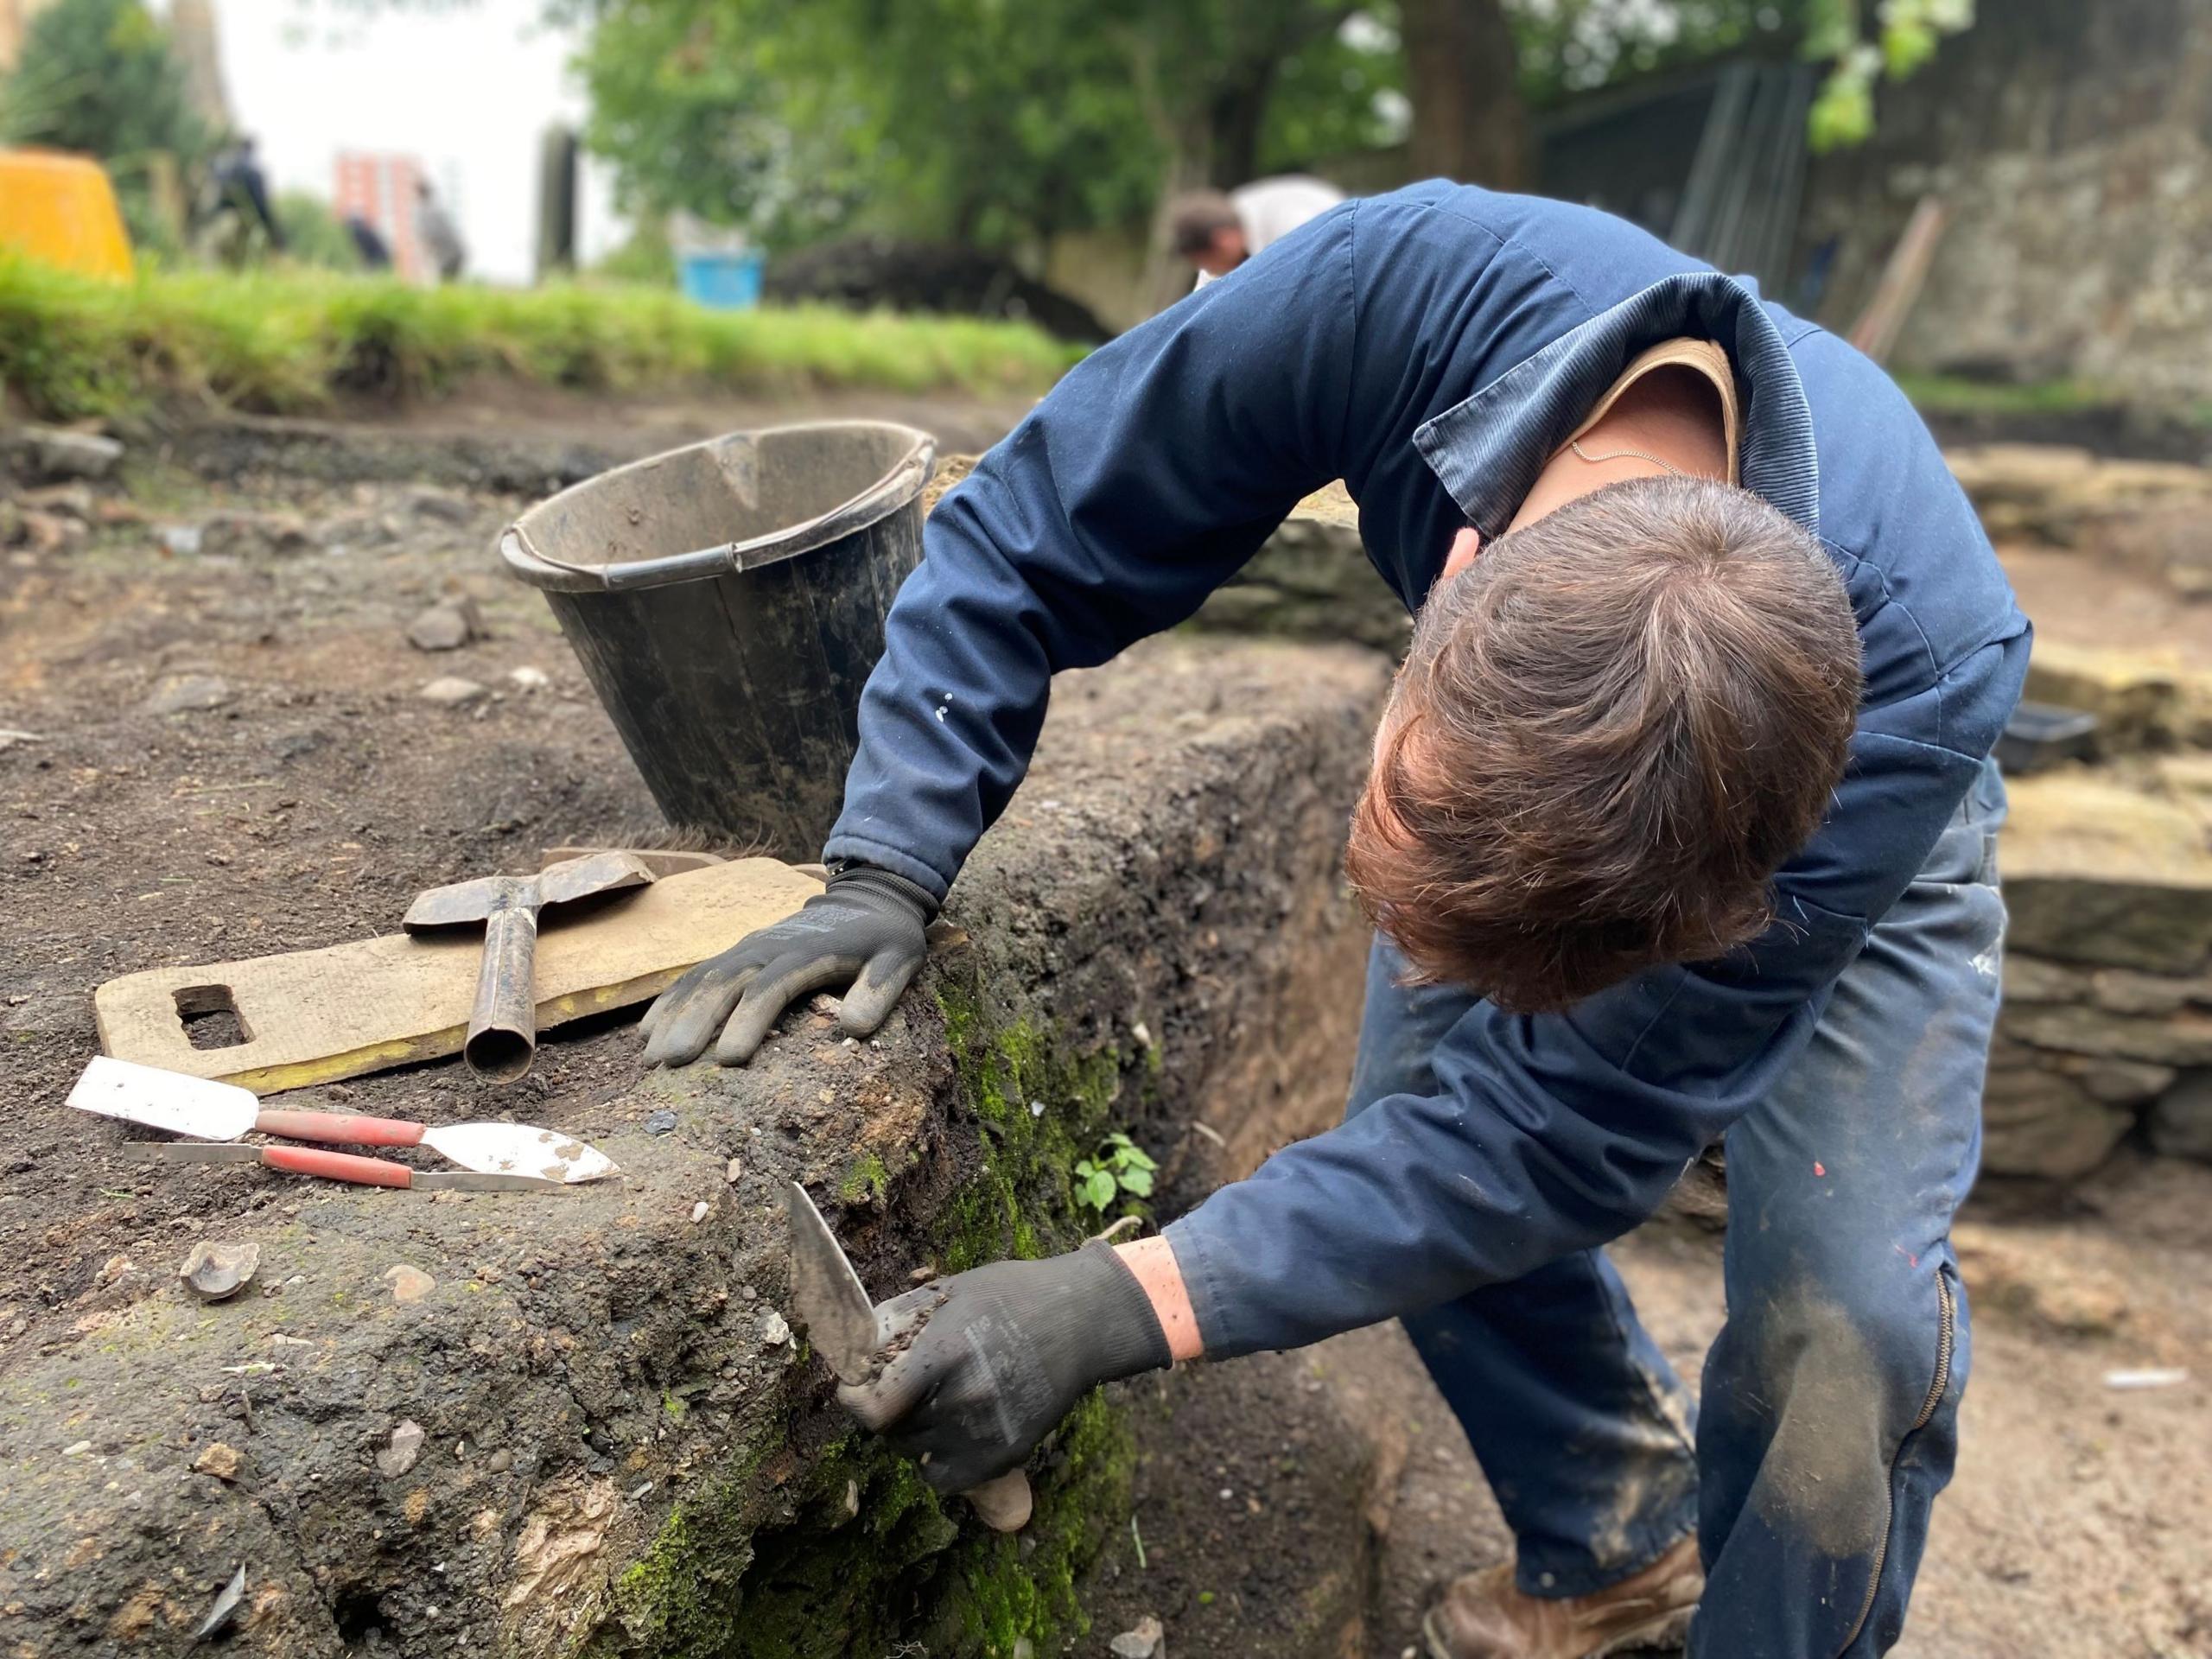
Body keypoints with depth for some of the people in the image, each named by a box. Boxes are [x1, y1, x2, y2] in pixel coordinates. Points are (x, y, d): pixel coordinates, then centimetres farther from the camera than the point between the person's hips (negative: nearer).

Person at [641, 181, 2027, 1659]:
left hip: (1844, 815, -2)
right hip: (1528, 753, 3)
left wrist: (1118, 1309, -40)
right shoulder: (1404, 291, -40)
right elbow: (1030, 544, -24)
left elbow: (1569, 1127, -36)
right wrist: (883, 877, -33)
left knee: (1850, 1307, -18)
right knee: (1416, 1161, -4)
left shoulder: (1931, 671, -42)